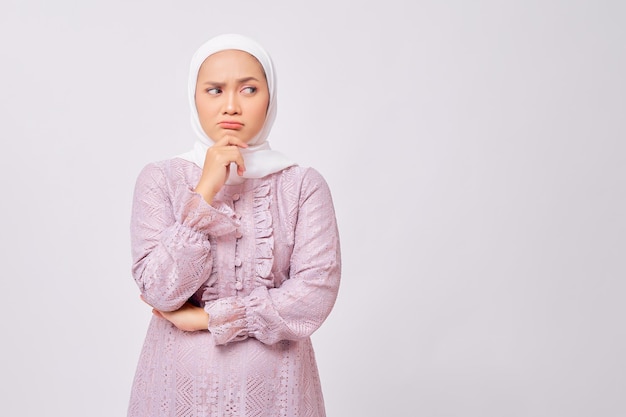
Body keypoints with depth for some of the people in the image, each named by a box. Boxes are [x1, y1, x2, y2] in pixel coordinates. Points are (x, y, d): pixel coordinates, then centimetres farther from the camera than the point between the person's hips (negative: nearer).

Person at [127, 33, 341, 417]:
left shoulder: (305, 184, -6)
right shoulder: (160, 180, -5)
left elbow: (316, 294, -14)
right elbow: (159, 291, -13)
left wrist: (207, 318, -14)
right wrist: (205, 192, -19)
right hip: (181, 384, 0)